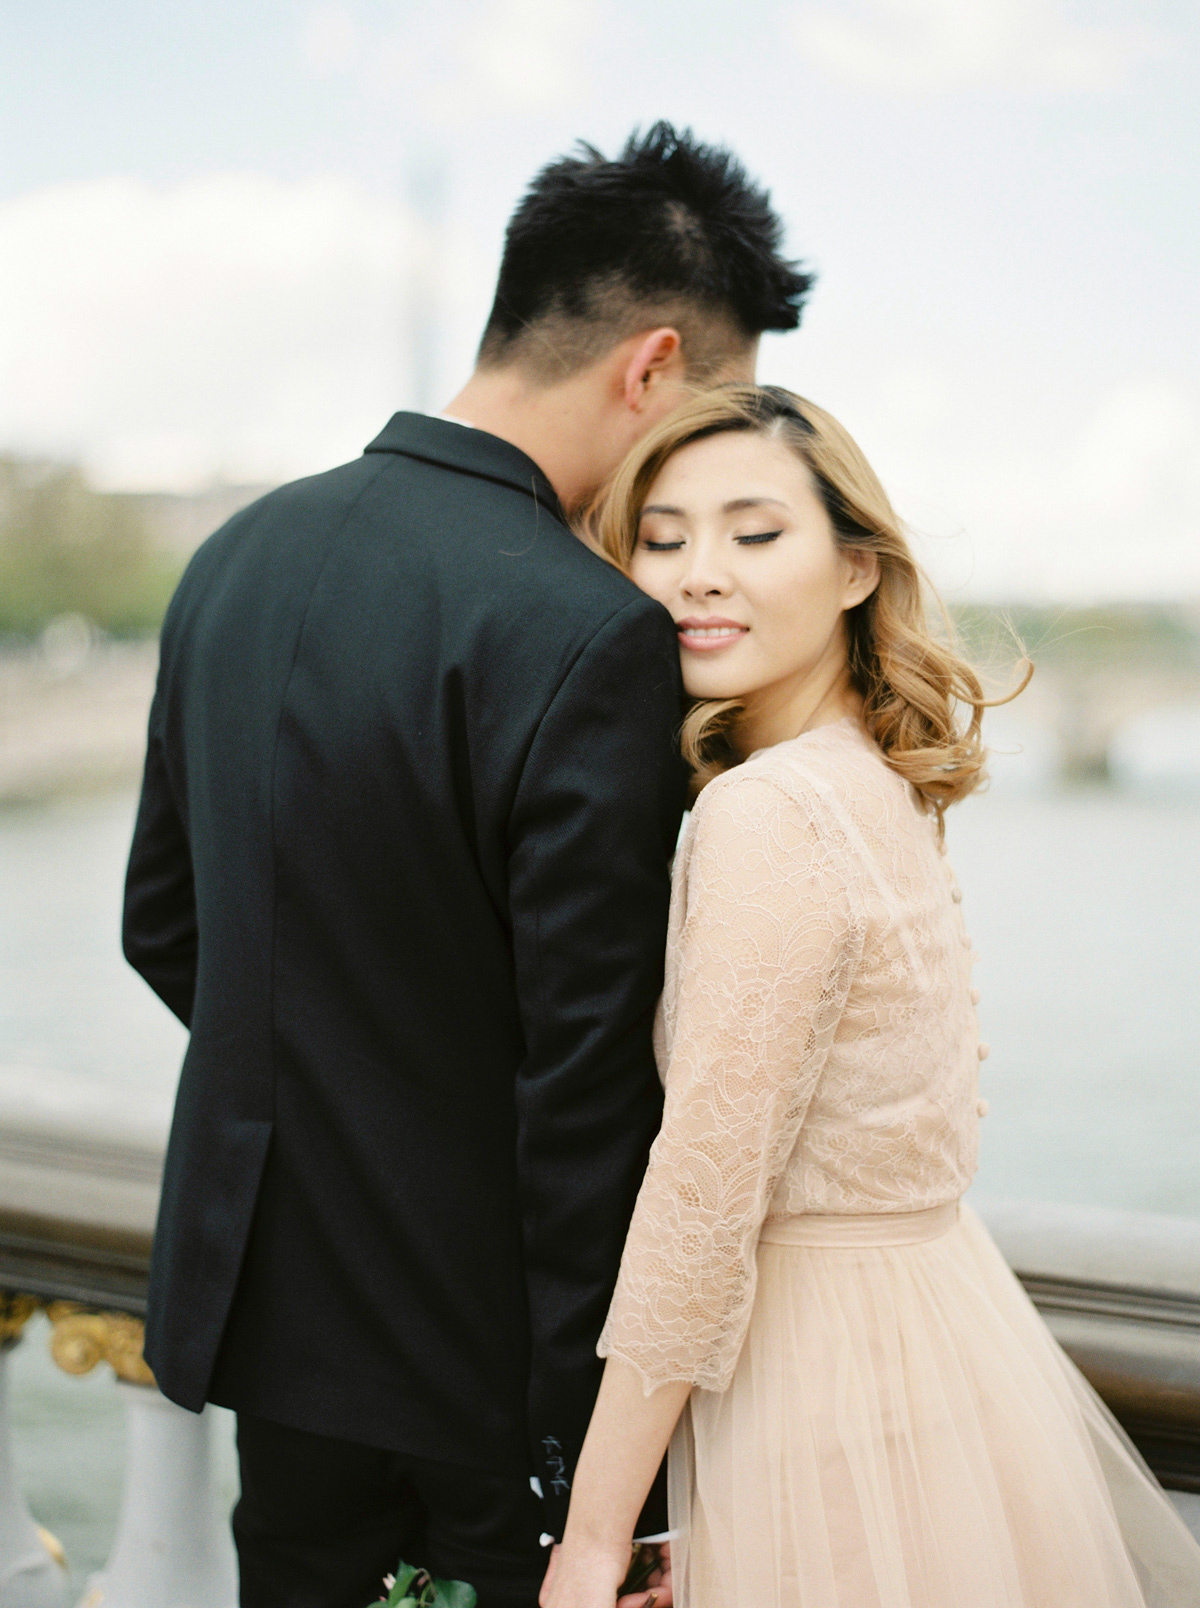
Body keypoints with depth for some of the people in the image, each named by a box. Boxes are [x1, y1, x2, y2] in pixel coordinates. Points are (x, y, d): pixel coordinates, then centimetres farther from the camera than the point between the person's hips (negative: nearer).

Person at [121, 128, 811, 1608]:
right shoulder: (590, 637, -22)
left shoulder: (239, 555, 2)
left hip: (262, 1297, 7)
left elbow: (161, 924, 11)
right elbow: (586, 1076, -22)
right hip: (483, 1338, -7)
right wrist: (592, 1442, -15)